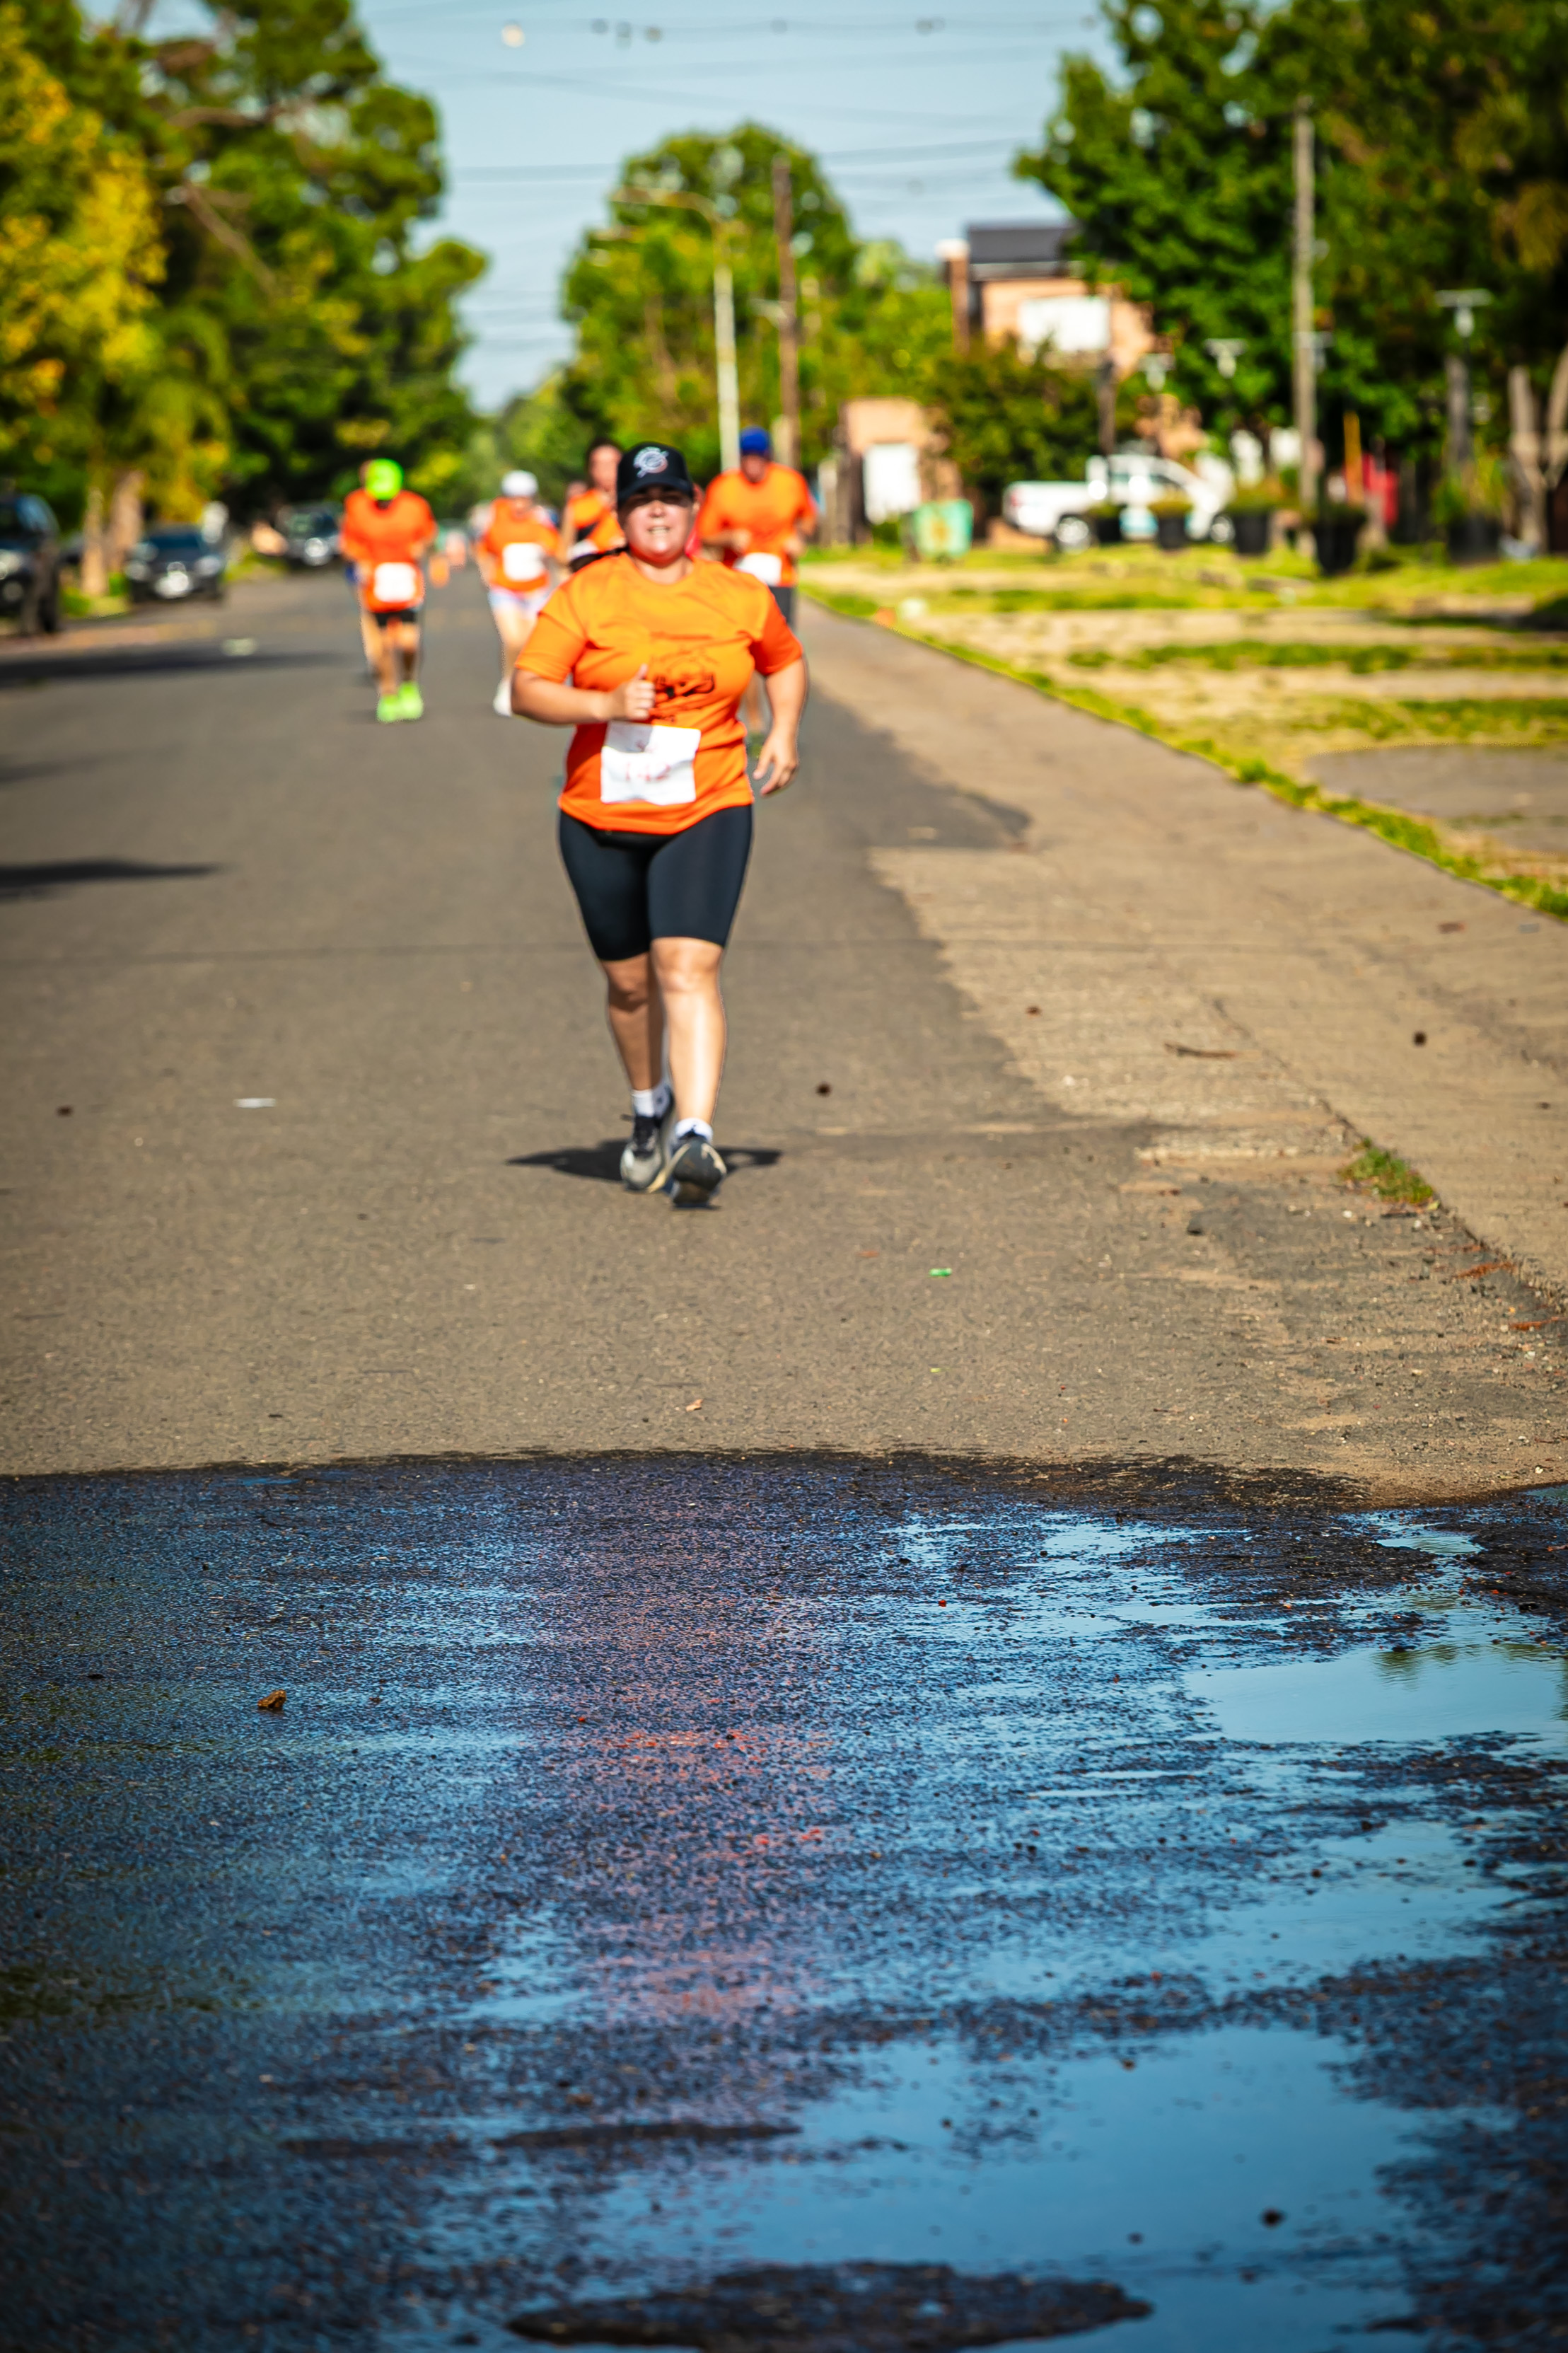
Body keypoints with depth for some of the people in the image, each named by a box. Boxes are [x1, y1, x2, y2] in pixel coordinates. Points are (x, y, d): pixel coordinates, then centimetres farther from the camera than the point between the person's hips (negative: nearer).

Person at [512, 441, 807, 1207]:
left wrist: (784, 731, 7)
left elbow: (786, 661, 23)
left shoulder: (739, 597, 4)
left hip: (706, 813, -1)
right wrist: (605, 703, -22)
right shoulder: (586, 596, -3)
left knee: (688, 970, -18)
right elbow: (527, 689, -8)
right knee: (629, 982, 13)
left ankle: (694, 1135, -27)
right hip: (602, 819, 1)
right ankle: (650, 1108, 40)